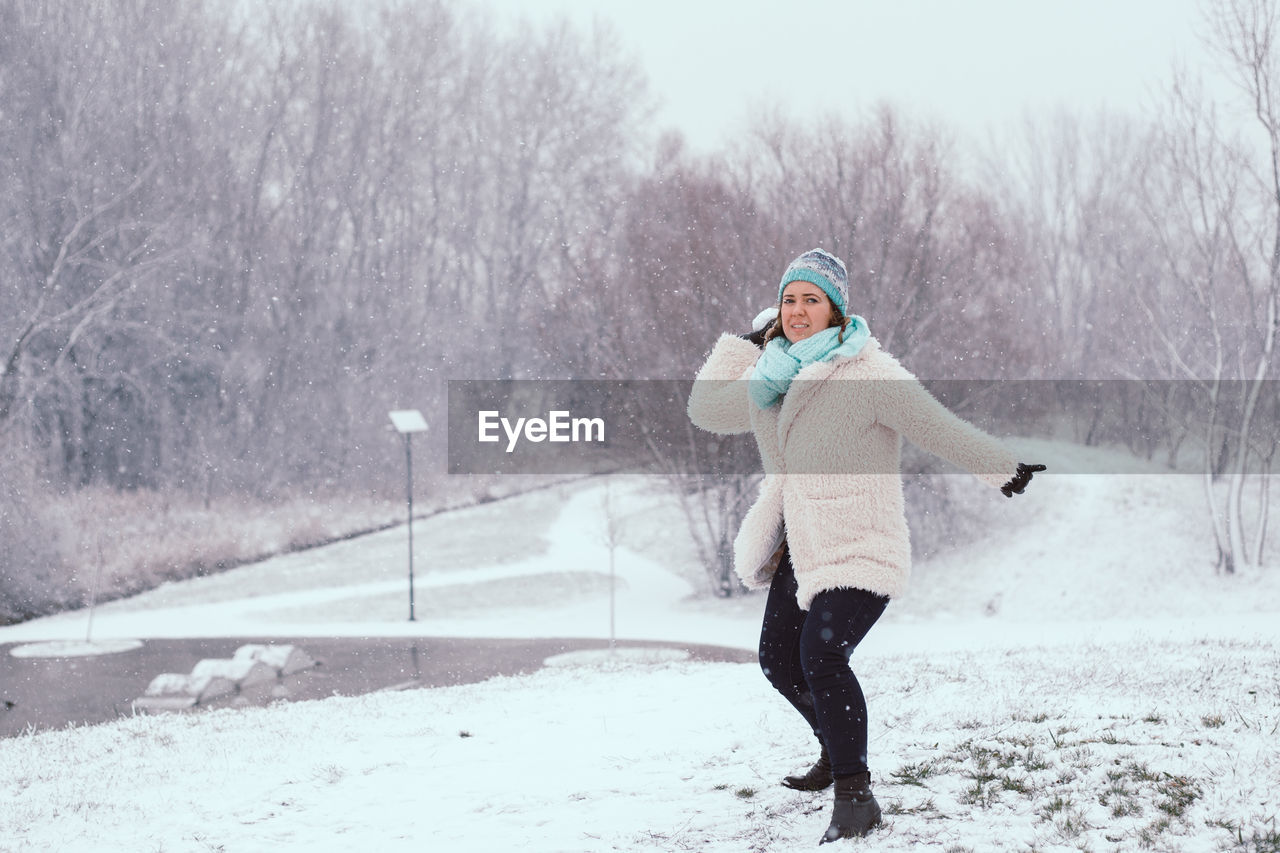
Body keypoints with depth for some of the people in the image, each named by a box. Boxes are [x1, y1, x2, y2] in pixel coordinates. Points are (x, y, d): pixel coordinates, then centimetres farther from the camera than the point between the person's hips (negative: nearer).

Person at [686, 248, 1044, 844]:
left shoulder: (869, 375, -15)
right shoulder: (770, 381, 8)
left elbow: (941, 430, -9)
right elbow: (705, 410, 22)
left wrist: (1004, 471, 0)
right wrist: (742, 345, 16)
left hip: (859, 549, -9)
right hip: (800, 548, 9)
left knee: (821, 656, -26)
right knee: (778, 660, 20)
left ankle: (855, 796, -21)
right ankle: (837, 750, 45)